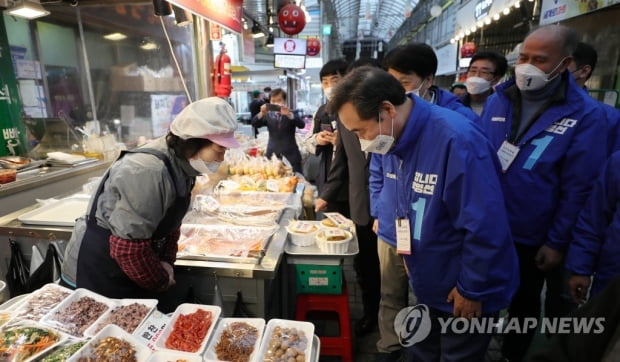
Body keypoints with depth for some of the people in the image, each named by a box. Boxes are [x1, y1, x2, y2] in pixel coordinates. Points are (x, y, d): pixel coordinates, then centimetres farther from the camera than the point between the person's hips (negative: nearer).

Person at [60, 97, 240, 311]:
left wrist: (166, 261, -2)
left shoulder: (180, 165, -2)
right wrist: (161, 282, -13)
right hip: (98, 278, -8)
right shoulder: (148, 173, -30)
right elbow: (129, 249, -28)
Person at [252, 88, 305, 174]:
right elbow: (254, 124, -5)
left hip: (291, 155, -2)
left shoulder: (291, 114, 2)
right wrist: (261, 113, -26)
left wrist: (289, 114, -33)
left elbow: (302, 125, -16)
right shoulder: (268, 116, 8)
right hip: (272, 155, 2)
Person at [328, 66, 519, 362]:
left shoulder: (457, 141, -32)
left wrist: (472, 289, -16)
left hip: (464, 292, -6)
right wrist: (382, 218, 3)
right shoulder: (389, 136, -6)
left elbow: (485, 227, -27)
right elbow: (378, 178, 15)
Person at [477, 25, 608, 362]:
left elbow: (577, 188, -13)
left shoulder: (584, 114, -15)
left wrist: (557, 243, -11)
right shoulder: (497, 101, -4)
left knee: (524, 301, 22)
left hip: (538, 238, -3)